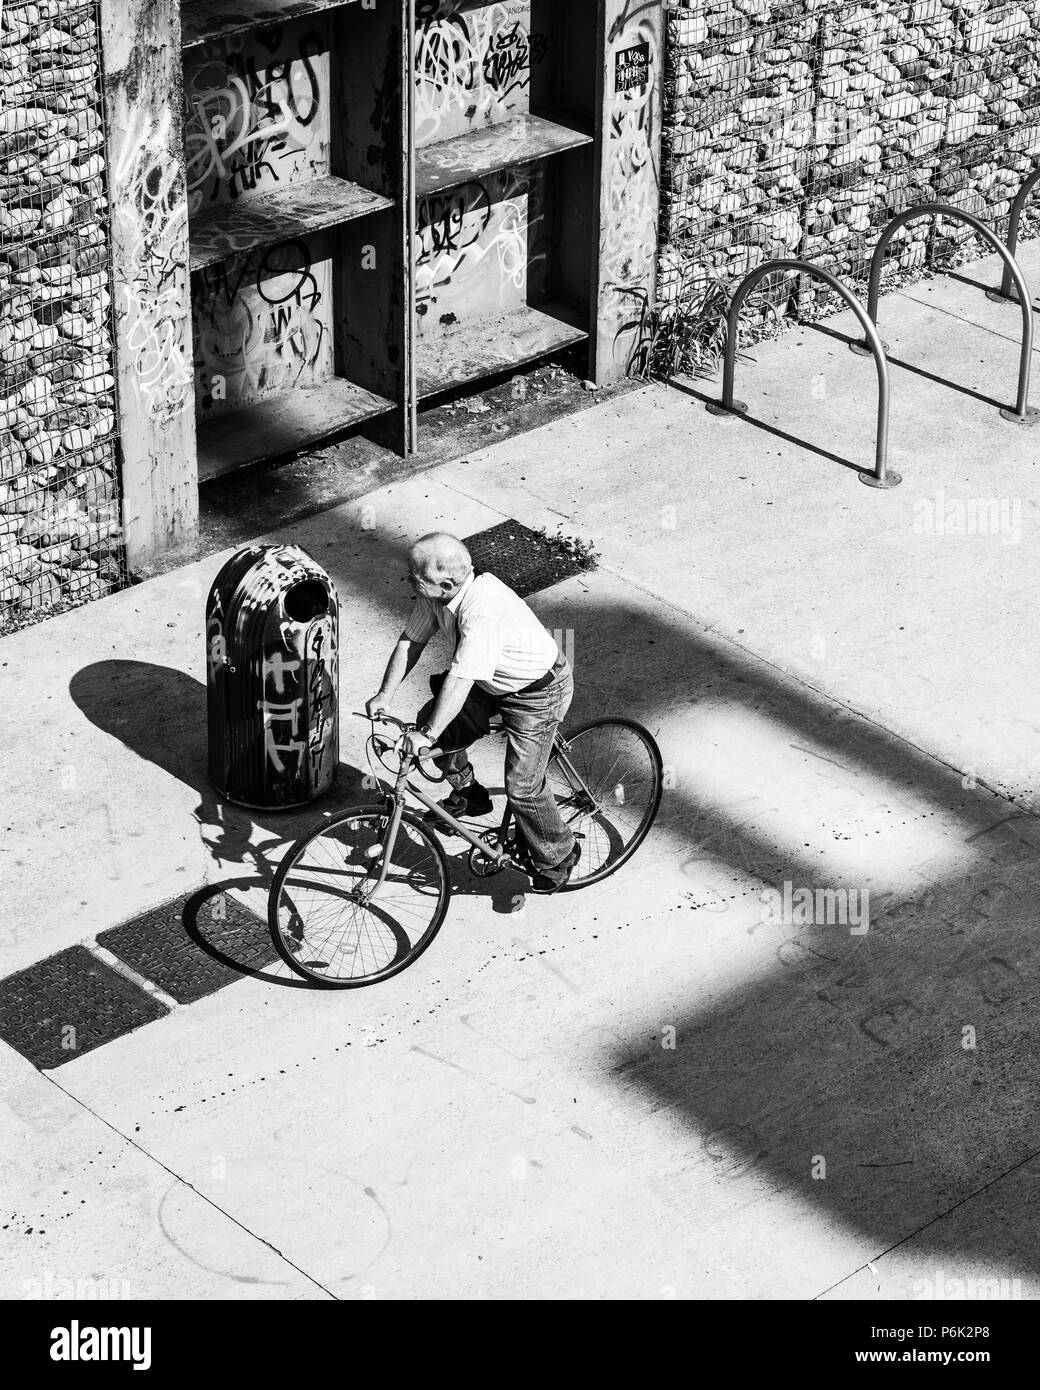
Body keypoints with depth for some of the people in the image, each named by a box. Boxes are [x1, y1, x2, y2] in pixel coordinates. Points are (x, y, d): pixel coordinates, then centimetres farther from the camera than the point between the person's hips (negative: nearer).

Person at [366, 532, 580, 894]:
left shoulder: (484, 611, -39)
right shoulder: (436, 594, -13)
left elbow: (461, 679, -39)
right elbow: (411, 640, -3)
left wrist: (428, 735, -37)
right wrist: (385, 694, -11)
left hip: (537, 693, -9)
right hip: (492, 685, 9)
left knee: (522, 786, -9)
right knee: (431, 721, 5)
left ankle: (557, 857, 15)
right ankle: (468, 795, 28)